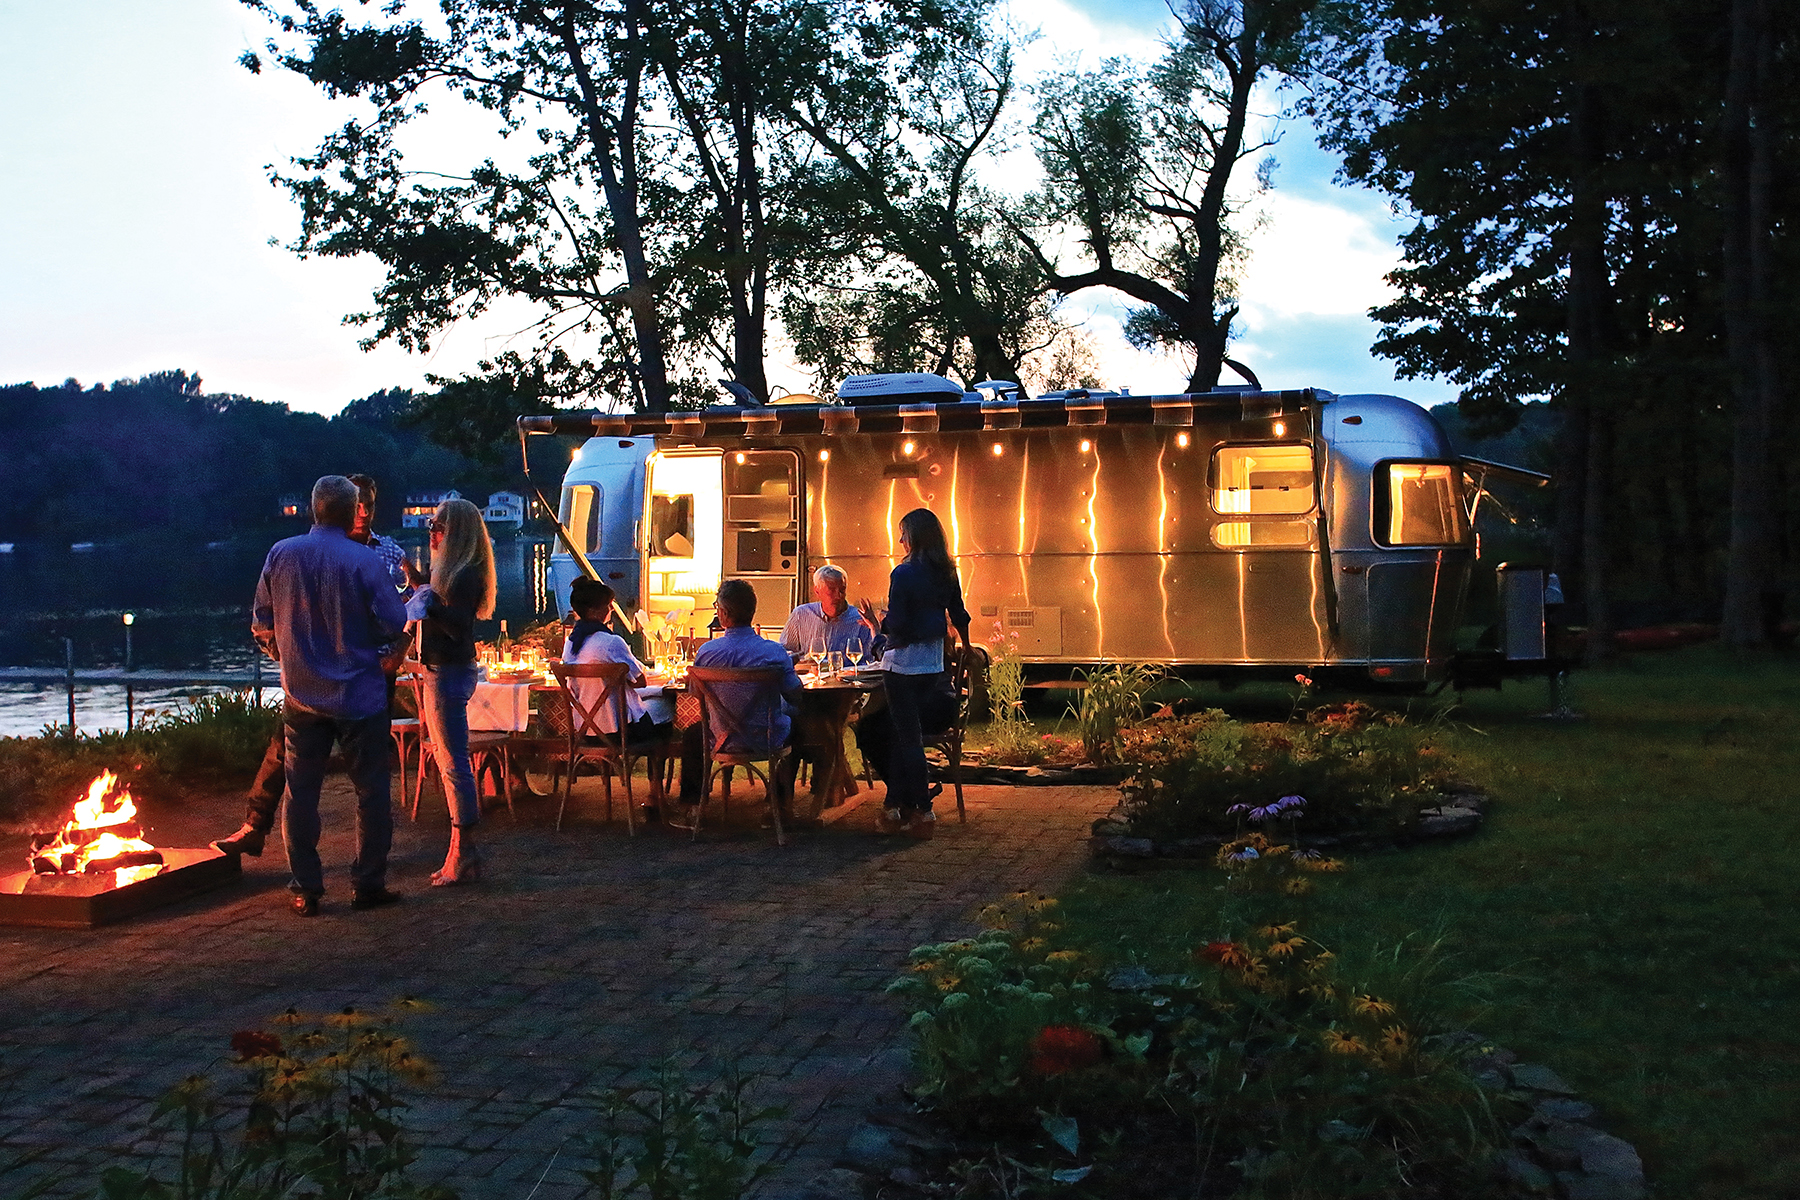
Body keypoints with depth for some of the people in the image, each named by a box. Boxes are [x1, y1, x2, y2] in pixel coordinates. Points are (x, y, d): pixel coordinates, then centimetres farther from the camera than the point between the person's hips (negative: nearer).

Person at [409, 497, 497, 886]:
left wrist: (430, 604, -34)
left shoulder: (466, 574, -14)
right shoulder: (451, 570, 16)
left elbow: (460, 627, -23)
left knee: (454, 763, -8)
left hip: (450, 674, -11)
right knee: (448, 762, 13)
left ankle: (463, 855, -4)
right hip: (440, 673, 11)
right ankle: (461, 854, 19)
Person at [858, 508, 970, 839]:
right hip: (933, 663, 7)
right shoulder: (947, 573, 5)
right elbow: (959, 616, 14)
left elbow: (897, 625, -18)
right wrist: (966, 649, 30)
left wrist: (877, 621, 2)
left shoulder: (903, 574, -15)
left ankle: (924, 810, 1)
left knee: (908, 736, 1)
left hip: (903, 663, -7)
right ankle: (896, 805, 17)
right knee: (905, 733, 14)